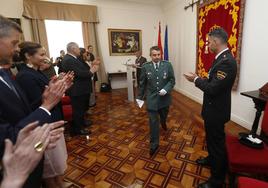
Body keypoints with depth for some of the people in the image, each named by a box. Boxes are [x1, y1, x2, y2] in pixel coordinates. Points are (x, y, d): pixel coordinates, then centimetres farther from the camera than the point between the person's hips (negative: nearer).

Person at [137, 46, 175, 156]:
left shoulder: (167, 65, -6)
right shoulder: (145, 67, -6)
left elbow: (172, 80, -2)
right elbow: (142, 83, 2)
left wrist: (166, 90, -20)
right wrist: (140, 97, 8)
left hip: (164, 98, 2)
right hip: (151, 98, -1)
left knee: (164, 116, 24)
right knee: (153, 122, 3)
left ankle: (163, 123, 63)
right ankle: (154, 144, 19)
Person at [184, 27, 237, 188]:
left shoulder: (226, 61, -26)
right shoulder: (222, 58, 5)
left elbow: (212, 89, -29)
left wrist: (196, 80, -16)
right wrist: (199, 79, 3)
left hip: (216, 110, -10)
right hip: (213, 108, 10)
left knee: (217, 143, 7)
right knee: (211, 138, 28)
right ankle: (211, 159, 53)